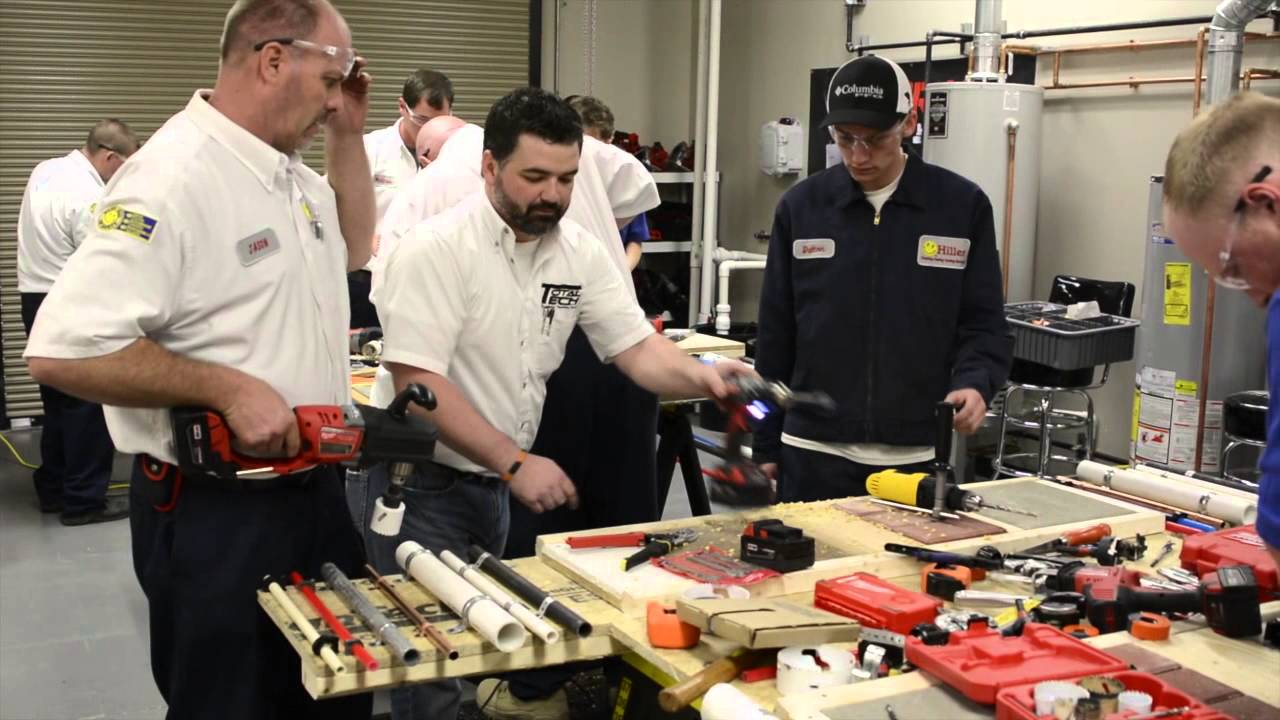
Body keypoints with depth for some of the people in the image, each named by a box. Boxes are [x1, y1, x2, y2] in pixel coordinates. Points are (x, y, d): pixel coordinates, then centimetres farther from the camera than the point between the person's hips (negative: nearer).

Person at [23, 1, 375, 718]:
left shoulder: (291, 169, 7)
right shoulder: (172, 179, -21)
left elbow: (351, 251, 26)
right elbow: (63, 350, -26)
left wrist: (349, 136, 12)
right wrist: (227, 386, -25)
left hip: (313, 488, 9)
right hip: (215, 511, -9)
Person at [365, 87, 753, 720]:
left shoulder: (580, 252, 0)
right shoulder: (436, 249, -19)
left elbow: (638, 347, 0)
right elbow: (416, 383, -23)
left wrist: (702, 377, -21)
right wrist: (515, 464, -26)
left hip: (500, 482, 6)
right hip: (423, 483, -6)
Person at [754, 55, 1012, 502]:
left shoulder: (963, 206, -1)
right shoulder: (800, 207, 2)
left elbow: (983, 324, 2)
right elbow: (776, 336, 6)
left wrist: (974, 383, -20)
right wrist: (765, 445, 6)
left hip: (916, 457, -1)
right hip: (814, 453, 1)